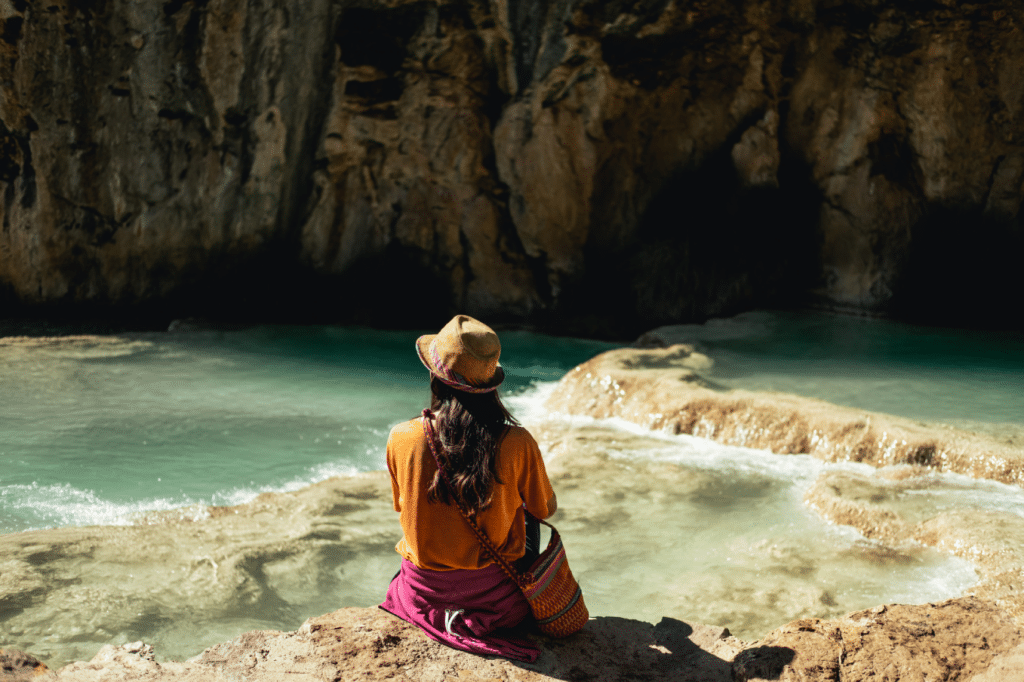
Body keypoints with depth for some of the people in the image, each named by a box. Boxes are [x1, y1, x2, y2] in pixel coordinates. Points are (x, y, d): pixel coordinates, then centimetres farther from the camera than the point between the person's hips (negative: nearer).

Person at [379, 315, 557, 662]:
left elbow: (404, 507, 1)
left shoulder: (401, 439, -19)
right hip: (498, 601, -1)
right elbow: (547, 508, -3)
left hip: (424, 595, 1)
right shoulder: (517, 444, -22)